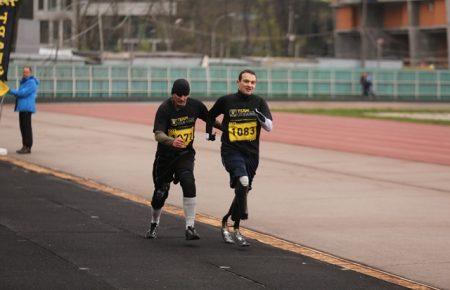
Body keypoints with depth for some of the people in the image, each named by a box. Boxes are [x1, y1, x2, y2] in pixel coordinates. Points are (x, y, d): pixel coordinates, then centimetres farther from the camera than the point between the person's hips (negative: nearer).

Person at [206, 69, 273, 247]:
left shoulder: (259, 102, 3)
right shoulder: (226, 101, 1)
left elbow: (269, 127, -7)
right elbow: (211, 115, 21)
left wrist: (261, 117, -25)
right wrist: (209, 132, 14)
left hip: (251, 153, 4)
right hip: (231, 151, -4)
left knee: (242, 192, 12)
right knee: (243, 181, -27)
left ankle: (226, 223, 35)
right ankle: (236, 230, -24)